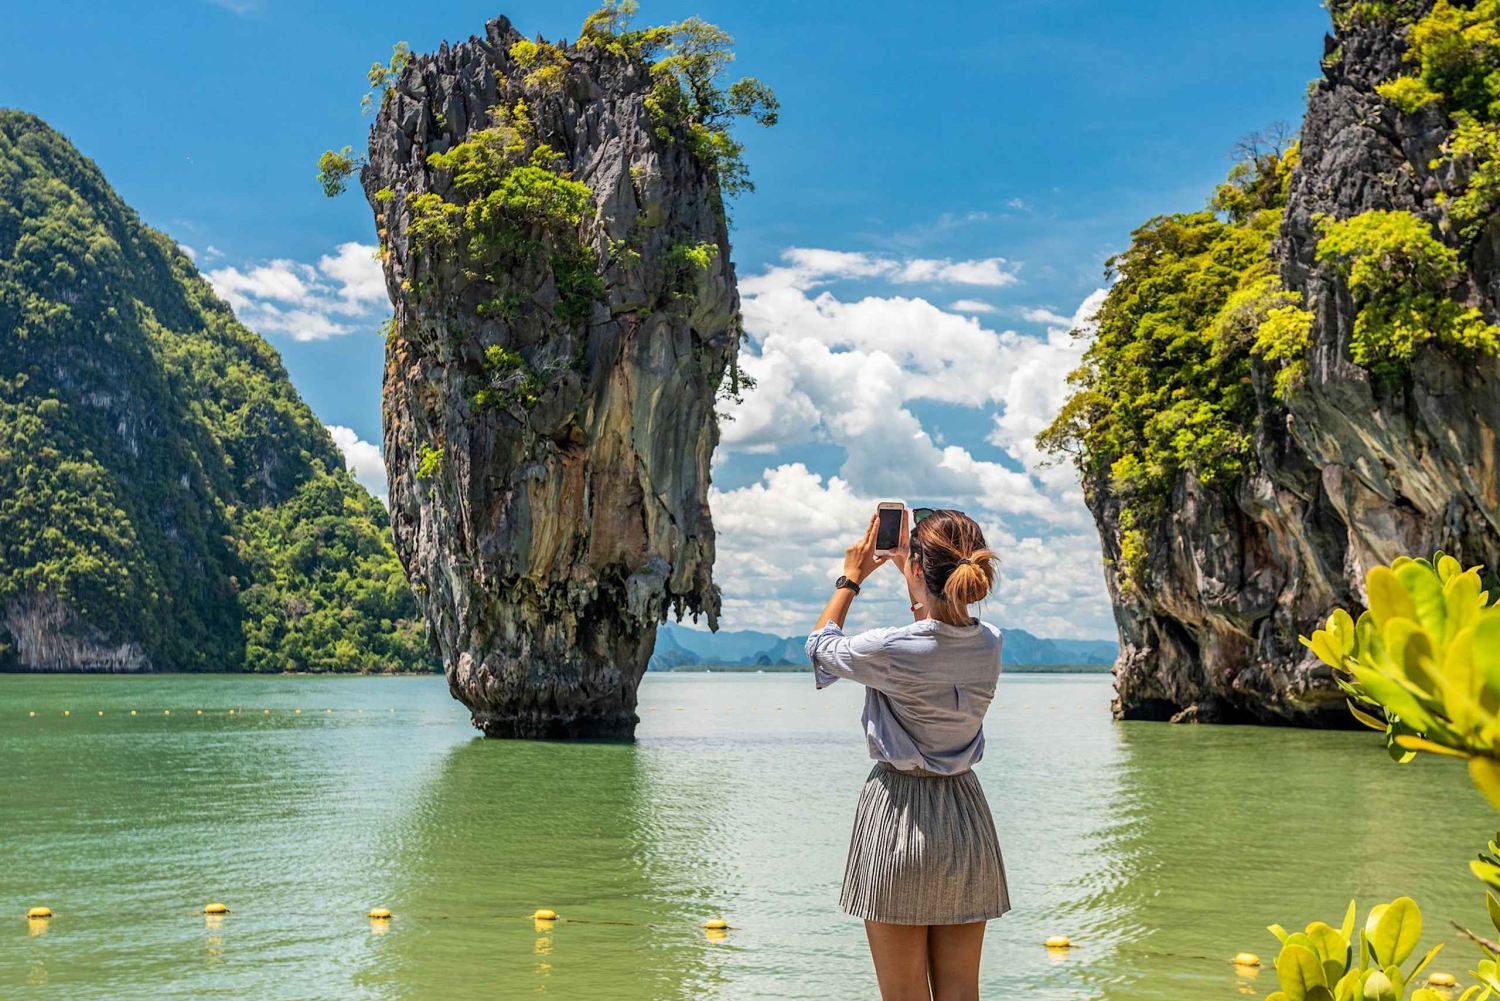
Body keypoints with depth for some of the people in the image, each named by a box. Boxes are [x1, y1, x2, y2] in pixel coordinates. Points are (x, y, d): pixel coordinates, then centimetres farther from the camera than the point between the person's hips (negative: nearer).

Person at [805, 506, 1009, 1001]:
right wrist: (904, 566, 29)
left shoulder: (891, 649, -20)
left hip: (899, 811, -5)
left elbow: (821, 646, 2)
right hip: (965, 816, 5)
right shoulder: (989, 644, -3)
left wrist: (851, 579, 15)